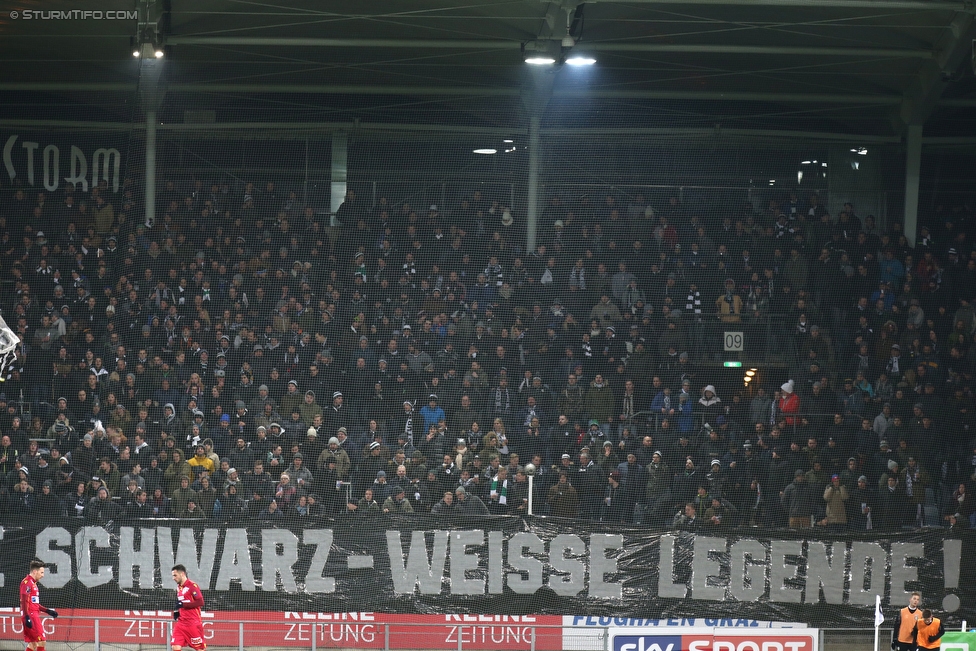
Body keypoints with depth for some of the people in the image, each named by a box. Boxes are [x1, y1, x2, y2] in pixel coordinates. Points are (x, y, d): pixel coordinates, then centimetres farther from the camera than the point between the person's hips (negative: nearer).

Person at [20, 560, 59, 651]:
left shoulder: (33, 583, 21)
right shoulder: (27, 582, -10)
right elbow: (24, 601, -18)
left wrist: (48, 611, 23)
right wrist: (27, 617, -24)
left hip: (34, 615, 10)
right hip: (30, 616, -10)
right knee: (41, 641, -11)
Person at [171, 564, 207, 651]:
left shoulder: (192, 586, -11)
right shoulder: (178, 587, 14)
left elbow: (200, 602, -18)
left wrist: (183, 605, -20)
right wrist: (176, 612, 10)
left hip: (193, 623, -7)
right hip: (181, 623, 7)